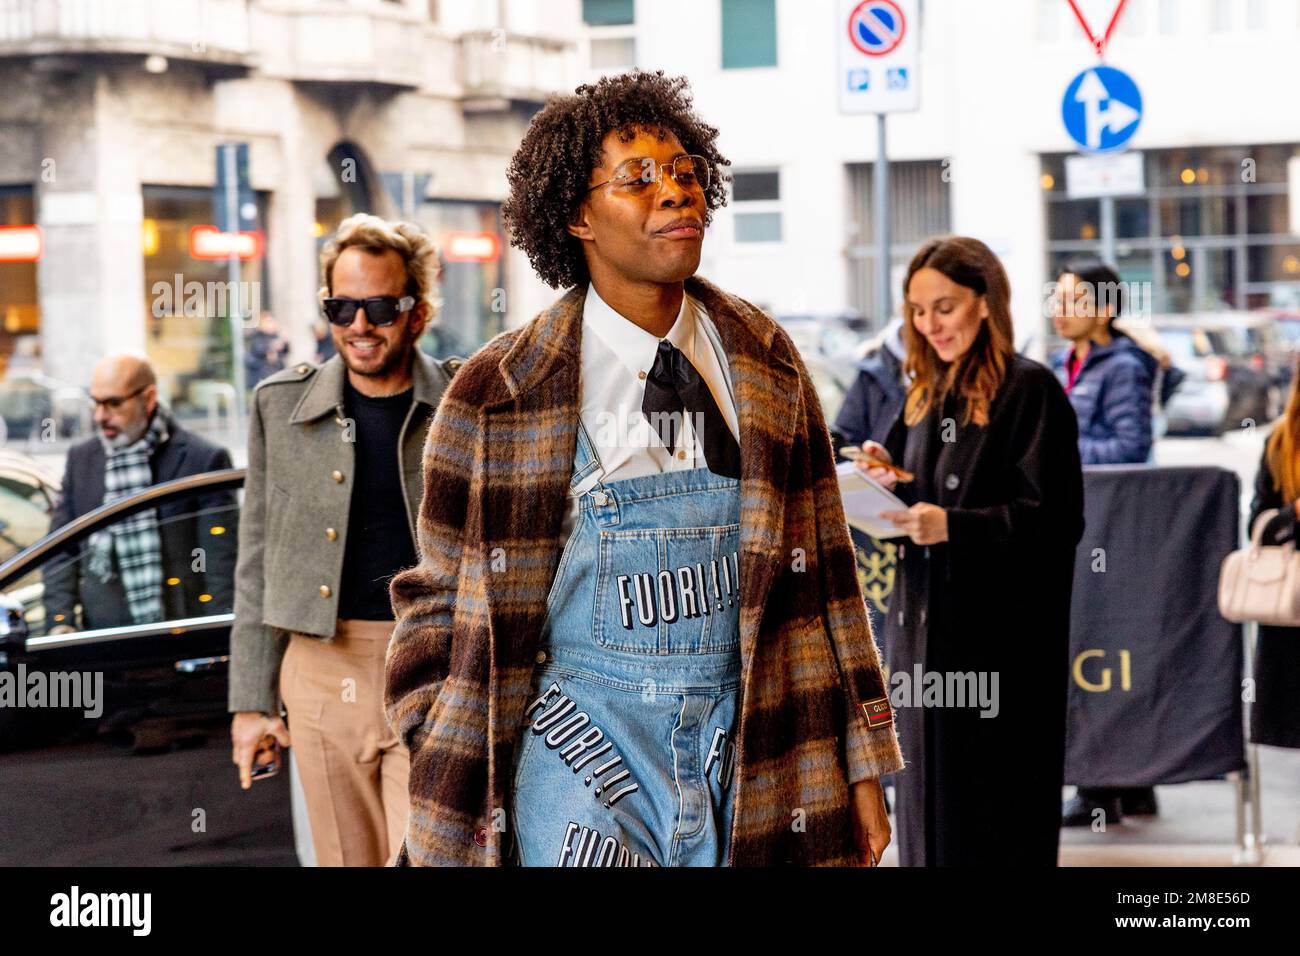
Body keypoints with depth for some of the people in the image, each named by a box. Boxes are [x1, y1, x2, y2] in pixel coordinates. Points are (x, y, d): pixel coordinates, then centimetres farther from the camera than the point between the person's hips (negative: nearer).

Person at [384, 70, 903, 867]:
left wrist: (862, 766, 7)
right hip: (586, 746, -3)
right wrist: (450, 820, -2)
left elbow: (822, 566, 9)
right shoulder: (499, 393, -4)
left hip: (747, 754, 3)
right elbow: (444, 606, 2)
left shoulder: (766, 366, 5)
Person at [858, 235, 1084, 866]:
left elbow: (1055, 519, -15)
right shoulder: (927, 394, 15)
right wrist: (889, 481, 0)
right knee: (928, 799, 8)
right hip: (923, 626, 7)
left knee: (993, 816, -4)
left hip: (999, 635, -7)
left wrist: (953, 526, -25)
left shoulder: (1030, 390, -9)